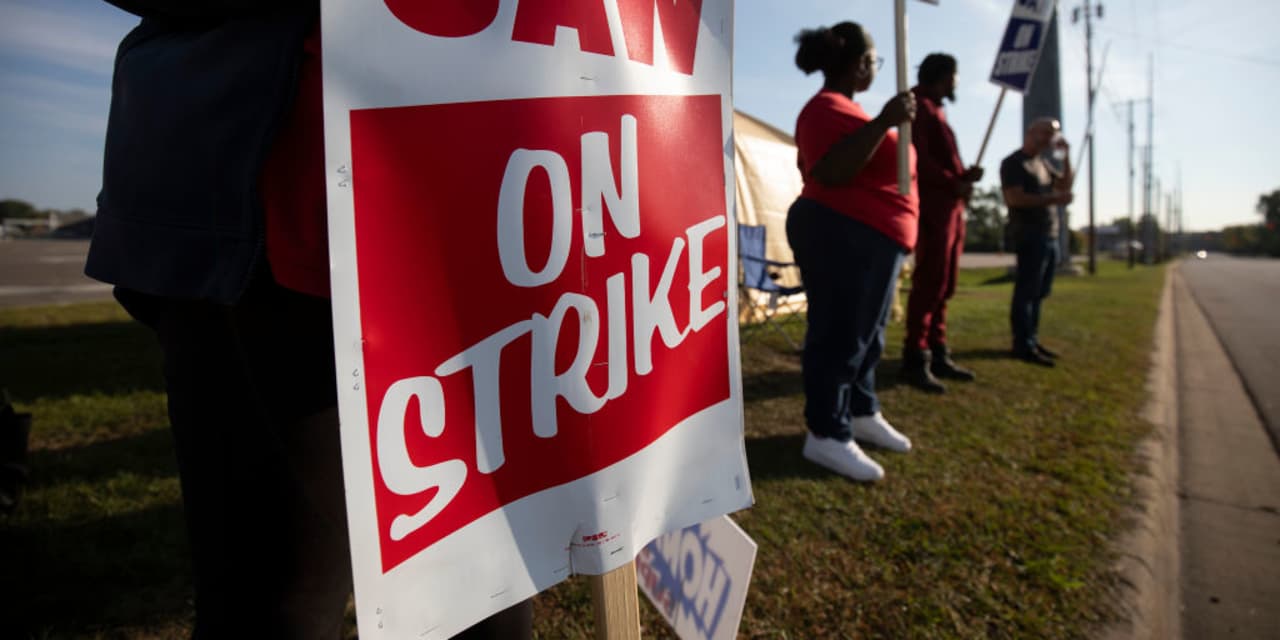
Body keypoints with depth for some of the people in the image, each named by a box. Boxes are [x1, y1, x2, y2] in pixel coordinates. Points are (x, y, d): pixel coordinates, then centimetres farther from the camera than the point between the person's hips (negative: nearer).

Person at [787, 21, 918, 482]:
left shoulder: (844, 107, 19)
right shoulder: (828, 108, -14)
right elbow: (830, 173, -30)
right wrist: (883, 123, -32)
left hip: (871, 239, 11)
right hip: (841, 237, -11)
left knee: (866, 334, 16)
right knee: (838, 335, -7)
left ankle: (861, 413, 29)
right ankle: (825, 434, 1)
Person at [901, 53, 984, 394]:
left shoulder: (936, 110, 25)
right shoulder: (920, 107, -4)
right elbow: (918, 158, -16)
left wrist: (965, 175, 6)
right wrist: (954, 183, -12)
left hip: (950, 207, 10)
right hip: (932, 207, -10)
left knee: (943, 287, 9)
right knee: (929, 285, -13)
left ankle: (938, 355, 14)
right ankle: (915, 359, -11)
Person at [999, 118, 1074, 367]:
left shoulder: (1042, 163, 21)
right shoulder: (1014, 163, -5)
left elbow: (1065, 185, 21)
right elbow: (1015, 198, -16)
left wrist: (1066, 156, 11)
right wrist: (1052, 199, -19)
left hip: (1050, 236, 9)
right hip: (1029, 236, -9)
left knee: (1039, 293, 9)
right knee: (1027, 292, -10)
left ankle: (1032, 341, 14)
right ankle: (1023, 346, -10)